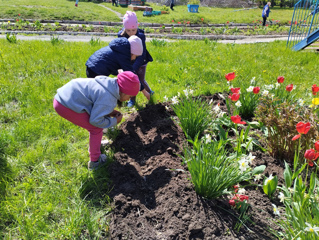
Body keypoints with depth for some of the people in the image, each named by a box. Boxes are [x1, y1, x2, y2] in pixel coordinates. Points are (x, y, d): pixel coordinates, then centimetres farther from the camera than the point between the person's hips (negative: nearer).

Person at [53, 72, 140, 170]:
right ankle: (94, 161, 15)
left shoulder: (108, 83, 4)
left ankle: (95, 143, 44)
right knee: (96, 129, 0)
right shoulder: (108, 99, -23)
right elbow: (95, 120, -16)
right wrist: (114, 121, -4)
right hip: (66, 106, -9)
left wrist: (109, 112, 9)